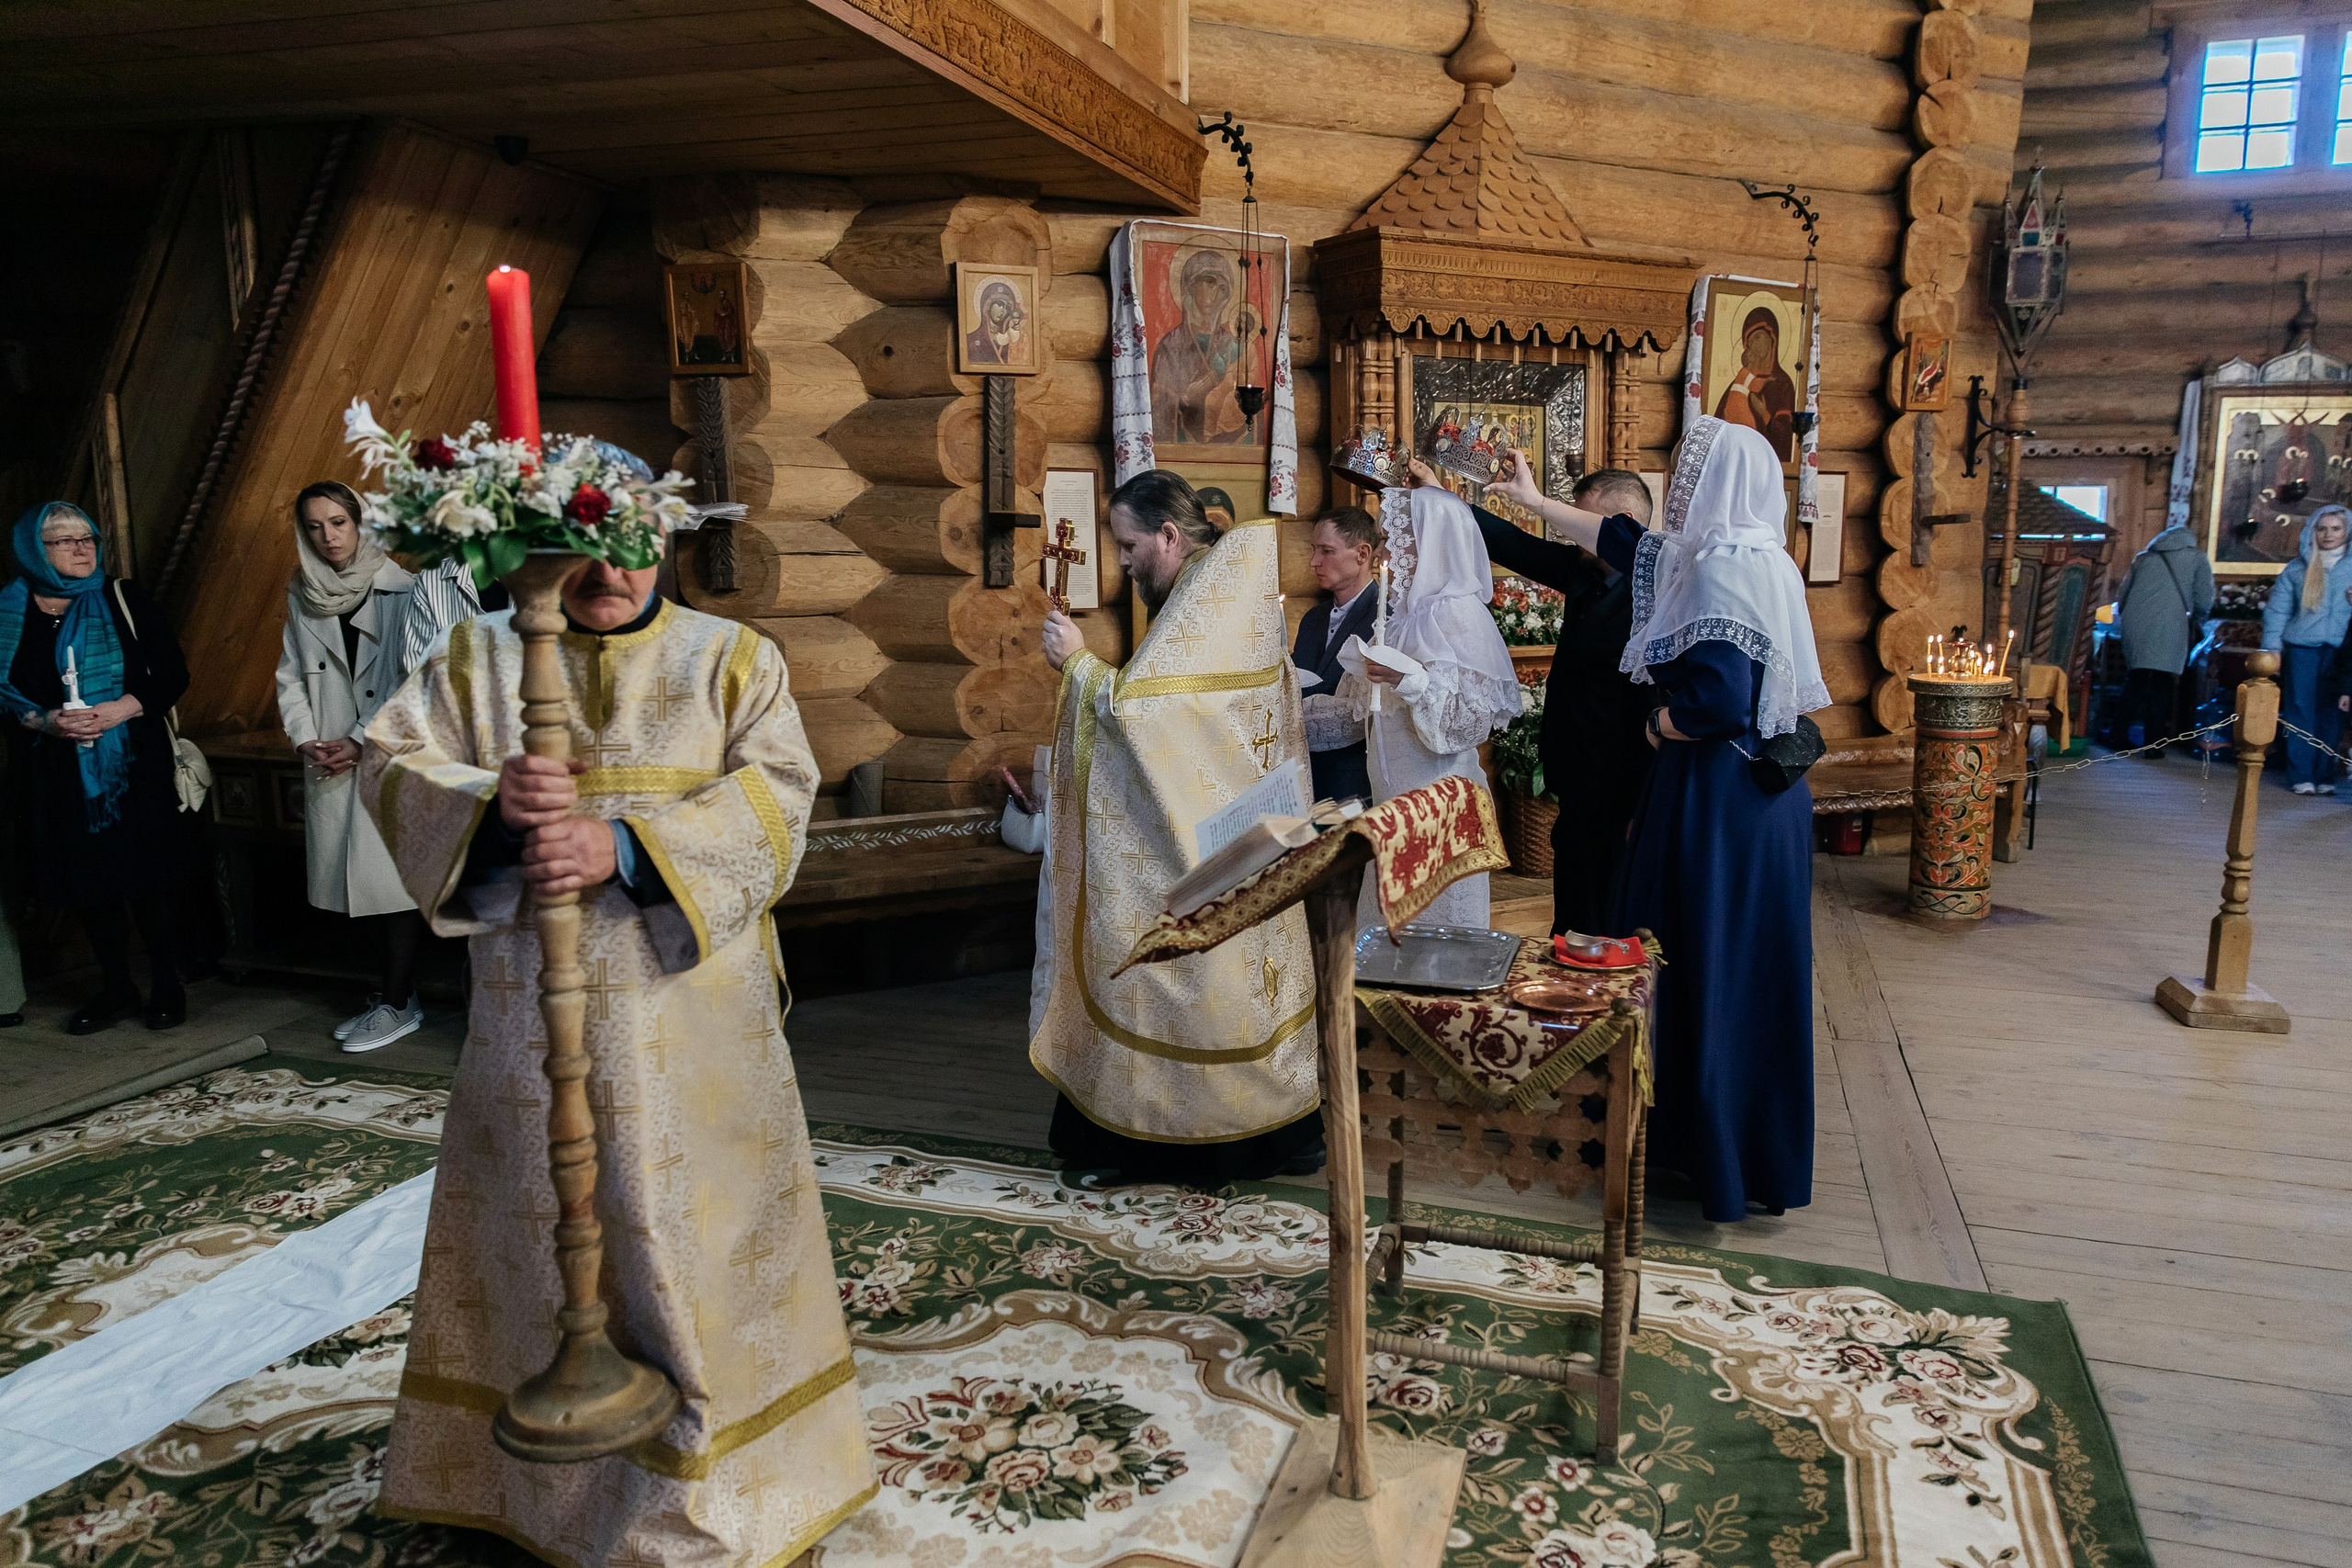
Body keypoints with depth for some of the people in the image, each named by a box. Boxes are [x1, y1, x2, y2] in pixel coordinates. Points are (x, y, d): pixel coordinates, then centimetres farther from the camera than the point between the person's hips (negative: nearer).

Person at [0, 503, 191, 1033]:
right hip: (59, 774, 2)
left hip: (134, 767, -2)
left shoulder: (124, 602, 2)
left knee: (148, 878, 0)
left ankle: (166, 987, 13)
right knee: (90, 881, 7)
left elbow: (173, 673, 0)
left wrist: (123, 708, -15)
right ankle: (116, 989, 20)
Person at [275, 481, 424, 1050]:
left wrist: (360, 741, -10)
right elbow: (291, 676, 15)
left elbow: (410, 678, -9)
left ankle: (397, 1004, 3)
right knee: (364, 876, 7)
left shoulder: (399, 588, -5)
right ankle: (396, 993, 17)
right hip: (331, 762, 5)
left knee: (393, 872, -5)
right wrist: (305, 739, 0)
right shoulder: (301, 596, 12)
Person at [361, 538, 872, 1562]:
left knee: (688, 1230, 5)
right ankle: (533, 1479, 34)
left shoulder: (732, 658, 3)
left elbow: (776, 791, -9)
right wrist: (488, 803, -21)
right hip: (529, 1014, 2)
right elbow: (390, 765, 1)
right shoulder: (478, 654, 9)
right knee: (537, 1231, 13)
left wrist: (628, 848, -22)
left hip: (689, 1020, -1)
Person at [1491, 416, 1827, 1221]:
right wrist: (1534, 500, 33)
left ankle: (1723, 1160, 13)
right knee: (1740, 970, 15)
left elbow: (1719, 702, -30)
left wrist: (1660, 722, -9)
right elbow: (1621, 540, 24)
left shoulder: (1723, 569, -19)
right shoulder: (1742, 556, 11)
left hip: (1719, 799, -9)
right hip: (1756, 791, 9)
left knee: (1714, 968, 1)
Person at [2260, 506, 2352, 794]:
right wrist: (2272, 648, 0)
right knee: (2300, 711, -3)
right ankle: (2301, 777, 0)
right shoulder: (2297, 568, 9)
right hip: (2301, 648, 0)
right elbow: (2277, 609, 7)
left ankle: (2325, 777, 8)